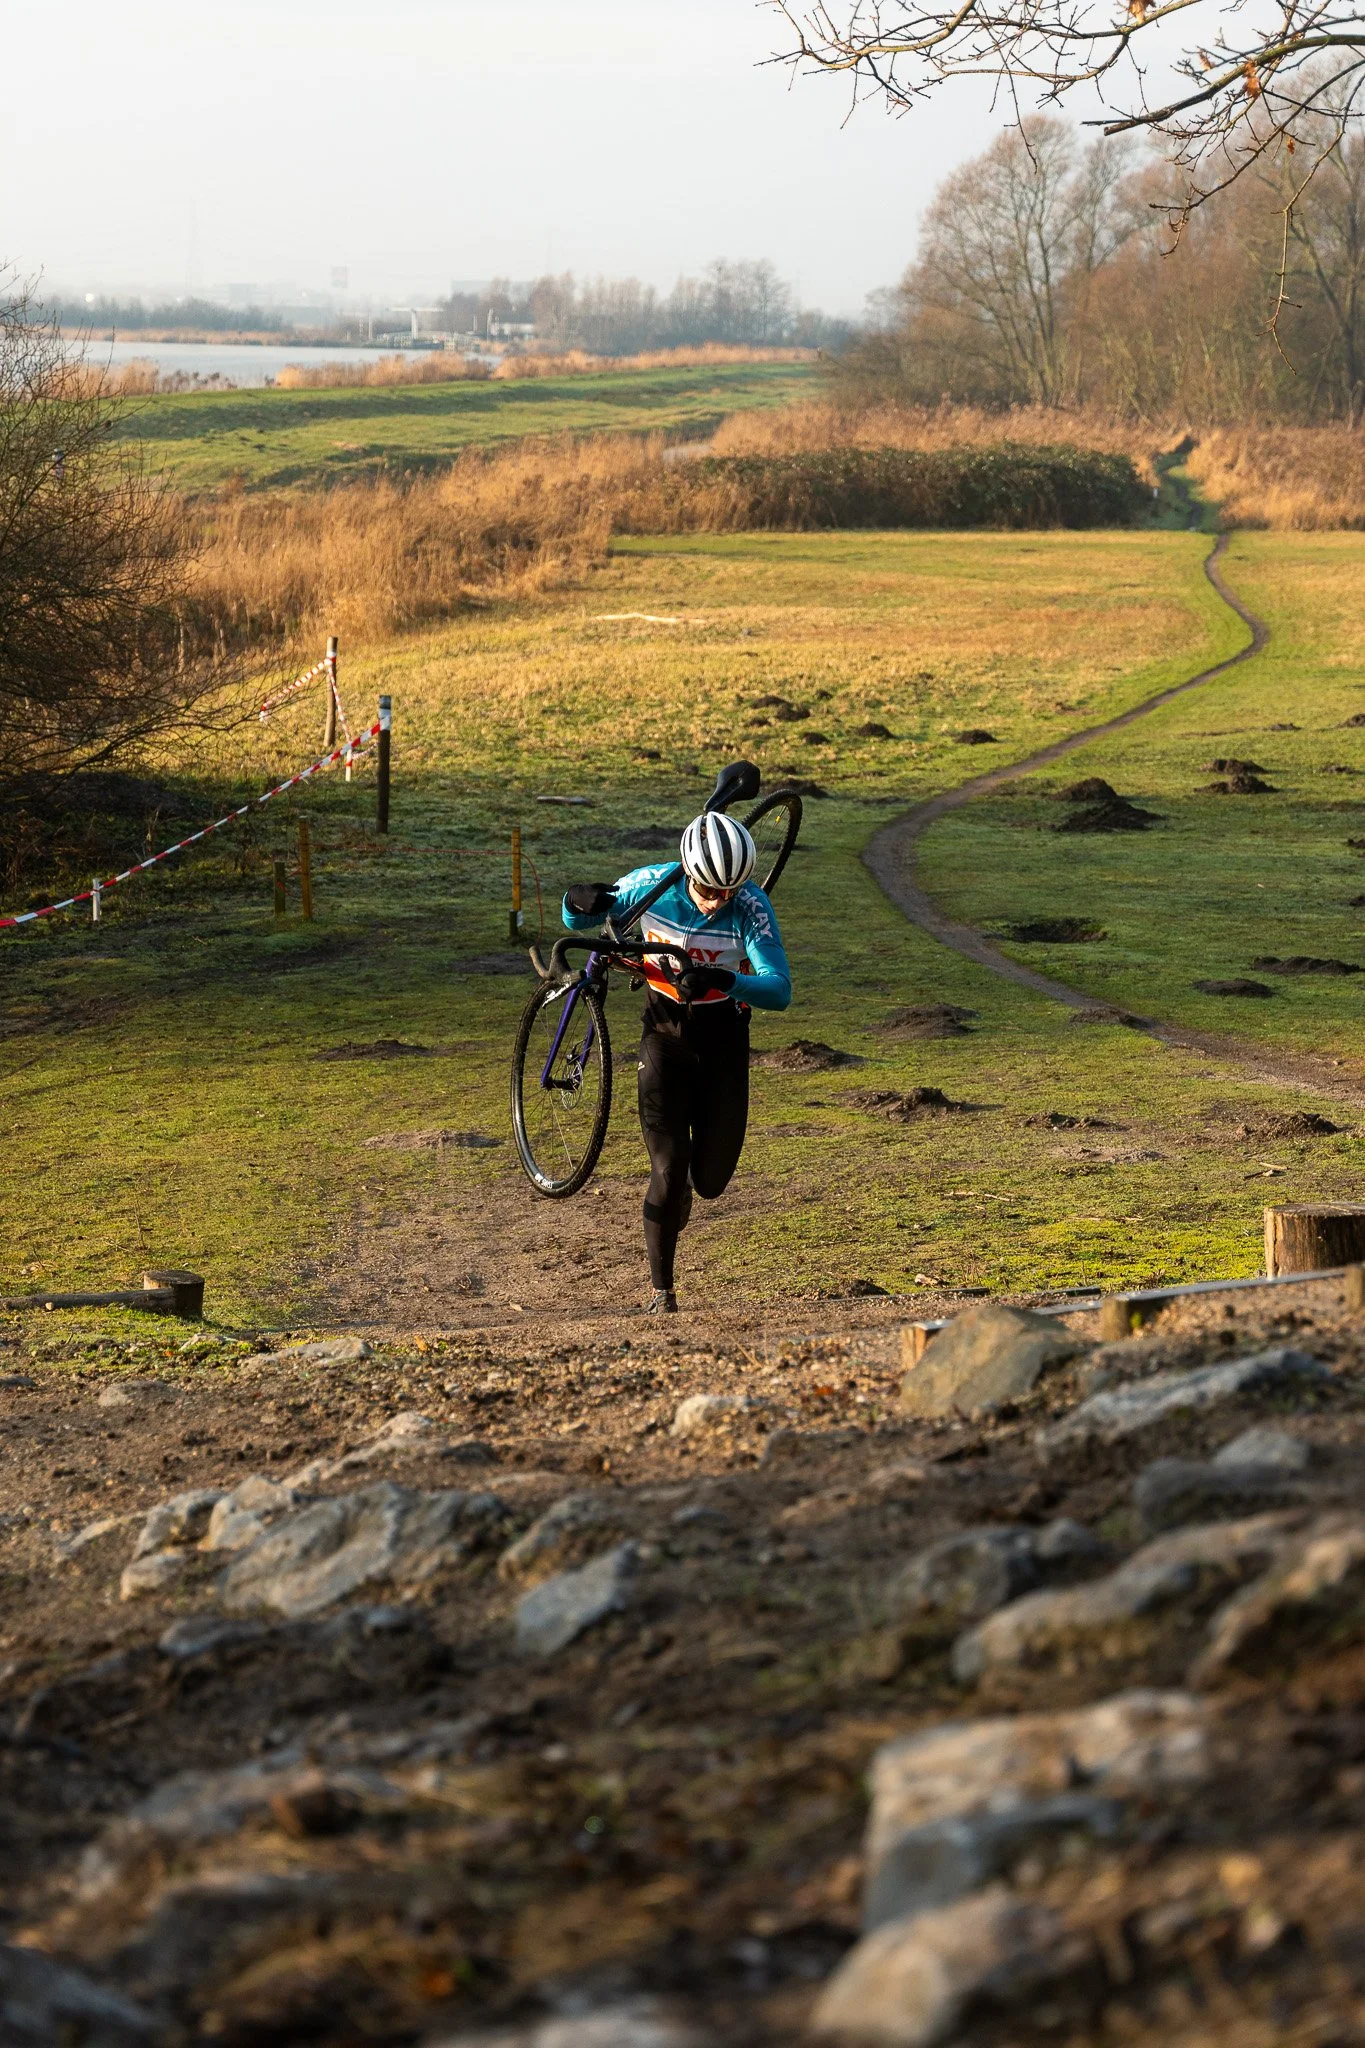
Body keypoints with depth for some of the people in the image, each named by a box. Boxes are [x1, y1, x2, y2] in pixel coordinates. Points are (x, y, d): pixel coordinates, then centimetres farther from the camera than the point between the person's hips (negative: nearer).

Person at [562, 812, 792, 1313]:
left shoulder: (751, 906, -22)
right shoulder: (652, 885, -17)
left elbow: (779, 990, -30)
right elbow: (576, 922, -3)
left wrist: (722, 981, -49)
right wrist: (583, 902, -28)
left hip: (723, 1039, 0)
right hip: (665, 1032, 0)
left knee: (711, 1180, 2)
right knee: (669, 1169, -10)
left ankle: (685, 1185, 40)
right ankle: (661, 1290, 5)